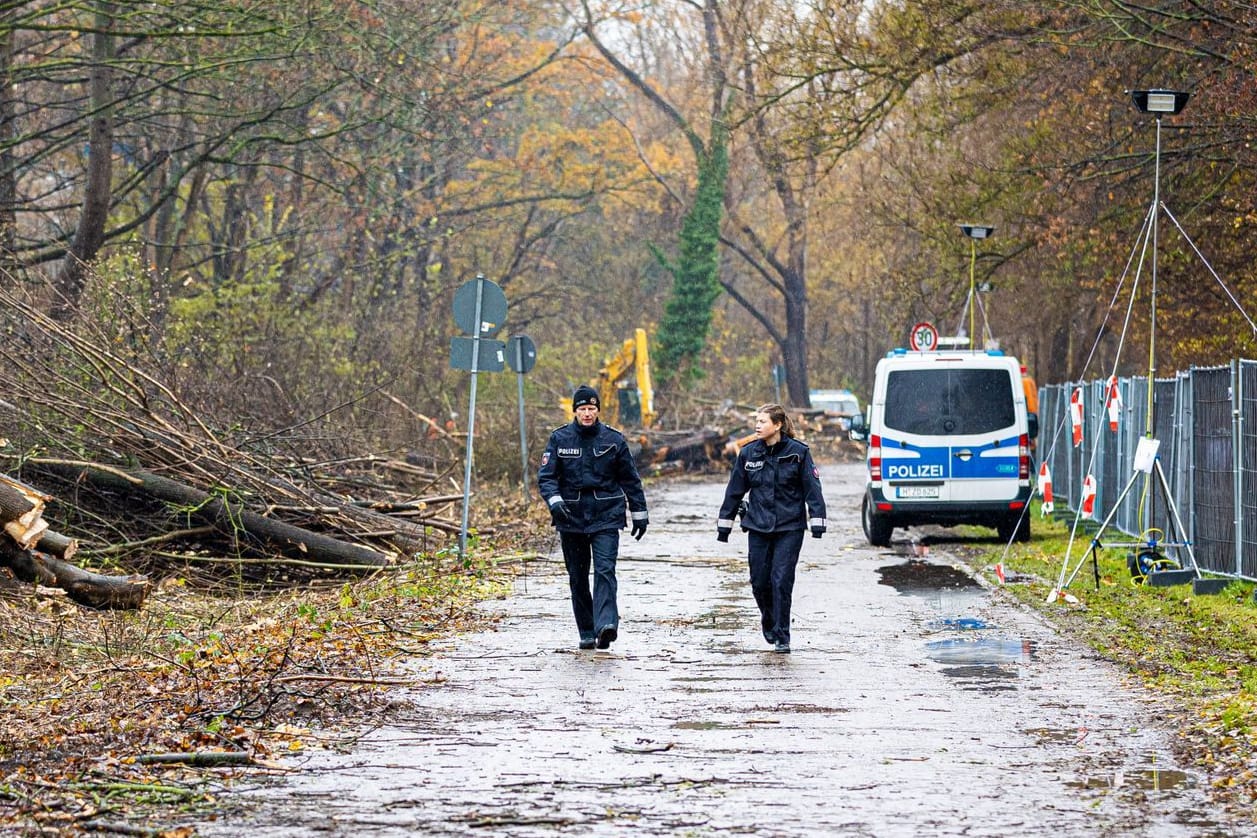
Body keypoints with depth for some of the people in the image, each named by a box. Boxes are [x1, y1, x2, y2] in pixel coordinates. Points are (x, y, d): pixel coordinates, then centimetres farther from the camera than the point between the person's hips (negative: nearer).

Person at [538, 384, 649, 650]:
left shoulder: (613, 439, 2)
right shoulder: (560, 439, 1)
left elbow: (630, 479, 10)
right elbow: (546, 476, -3)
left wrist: (639, 514, 12)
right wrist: (554, 501, -22)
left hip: (606, 517, -2)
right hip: (571, 517, 2)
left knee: (605, 570, -18)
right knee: (578, 577, 7)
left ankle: (606, 625, -30)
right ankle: (586, 633, 17)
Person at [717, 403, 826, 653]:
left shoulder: (798, 452, -5)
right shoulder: (748, 454, 3)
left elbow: (812, 488, -4)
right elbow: (735, 490, 10)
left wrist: (817, 522, -10)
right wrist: (724, 524, 12)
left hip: (790, 527, -3)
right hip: (758, 527, 3)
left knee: (782, 581, -9)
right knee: (759, 581, 5)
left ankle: (781, 637, -1)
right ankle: (768, 621, 34)